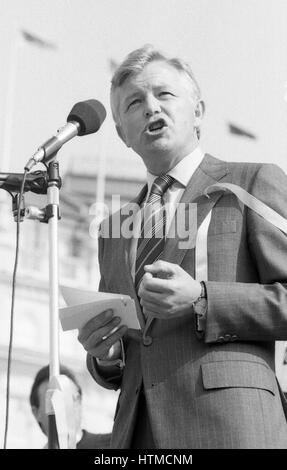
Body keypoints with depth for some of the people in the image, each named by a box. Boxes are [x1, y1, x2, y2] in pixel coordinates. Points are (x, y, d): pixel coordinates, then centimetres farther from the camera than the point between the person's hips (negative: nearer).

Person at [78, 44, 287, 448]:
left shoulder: (253, 184, 7)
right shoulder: (114, 232, 23)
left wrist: (201, 301, -13)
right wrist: (104, 356, 5)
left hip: (230, 422, -5)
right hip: (137, 433, 5)